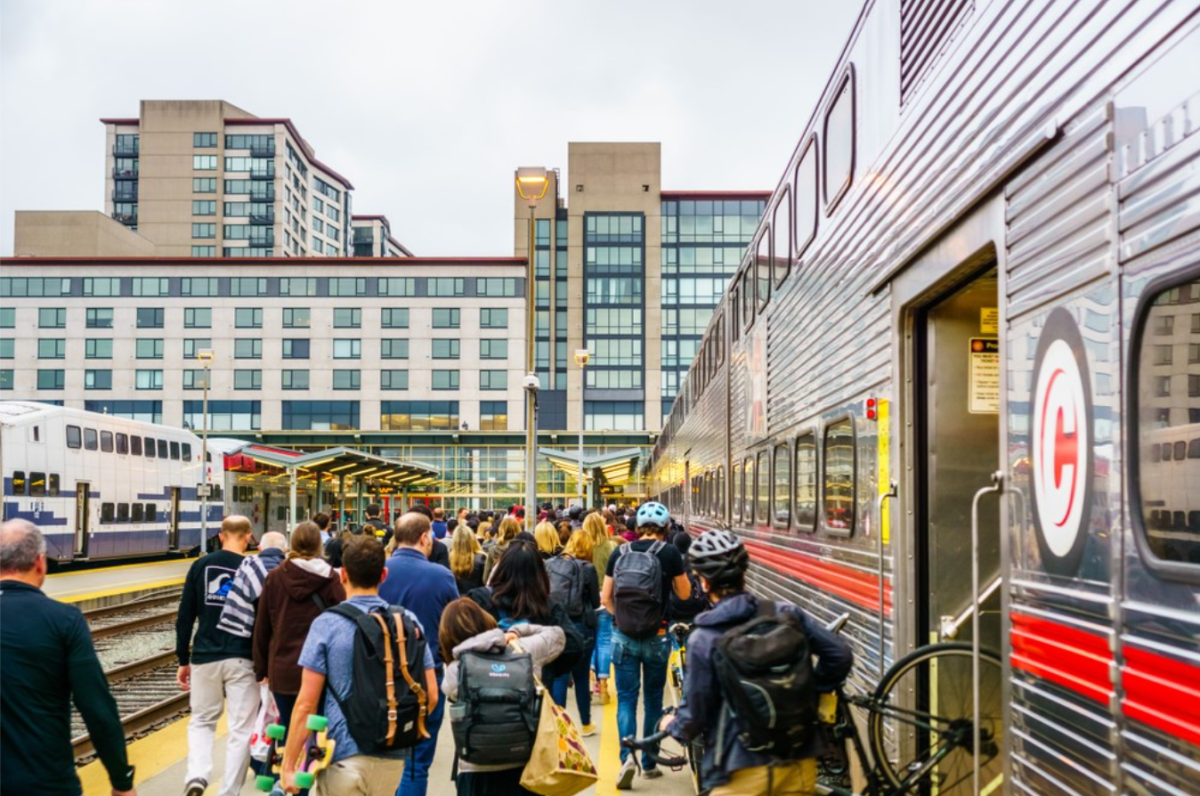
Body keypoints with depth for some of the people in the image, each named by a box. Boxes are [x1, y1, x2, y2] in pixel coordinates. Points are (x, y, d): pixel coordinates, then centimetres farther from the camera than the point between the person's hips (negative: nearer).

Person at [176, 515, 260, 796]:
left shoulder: (201, 566, 2)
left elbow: (184, 618, 3)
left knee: (201, 721, 19)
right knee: (240, 730, 6)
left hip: (205, 658, 2)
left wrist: (183, 661, 12)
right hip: (242, 659, -2)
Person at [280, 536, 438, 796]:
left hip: (343, 756, -3)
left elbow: (307, 703, -10)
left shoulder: (327, 624, -9)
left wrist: (288, 764, -2)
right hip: (392, 757, 4)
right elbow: (430, 696, 2)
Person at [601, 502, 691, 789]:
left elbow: (606, 598, 4)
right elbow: (684, 593, 3)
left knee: (626, 698, 6)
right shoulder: (669, 553, -7)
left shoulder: (619, 553, 1)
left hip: (623, 636, 1)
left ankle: (627, 756, -13)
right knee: (653, 699, 13)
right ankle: (649, 763, 21)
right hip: (655, 637, -1)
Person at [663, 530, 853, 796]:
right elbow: (840, 654, -3)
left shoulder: (703, 639, -13)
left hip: (741, 773, -4)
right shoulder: (786, 614, -2)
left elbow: (696, 712, -8)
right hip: (799, 764, 4)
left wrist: (673, 727, 14)